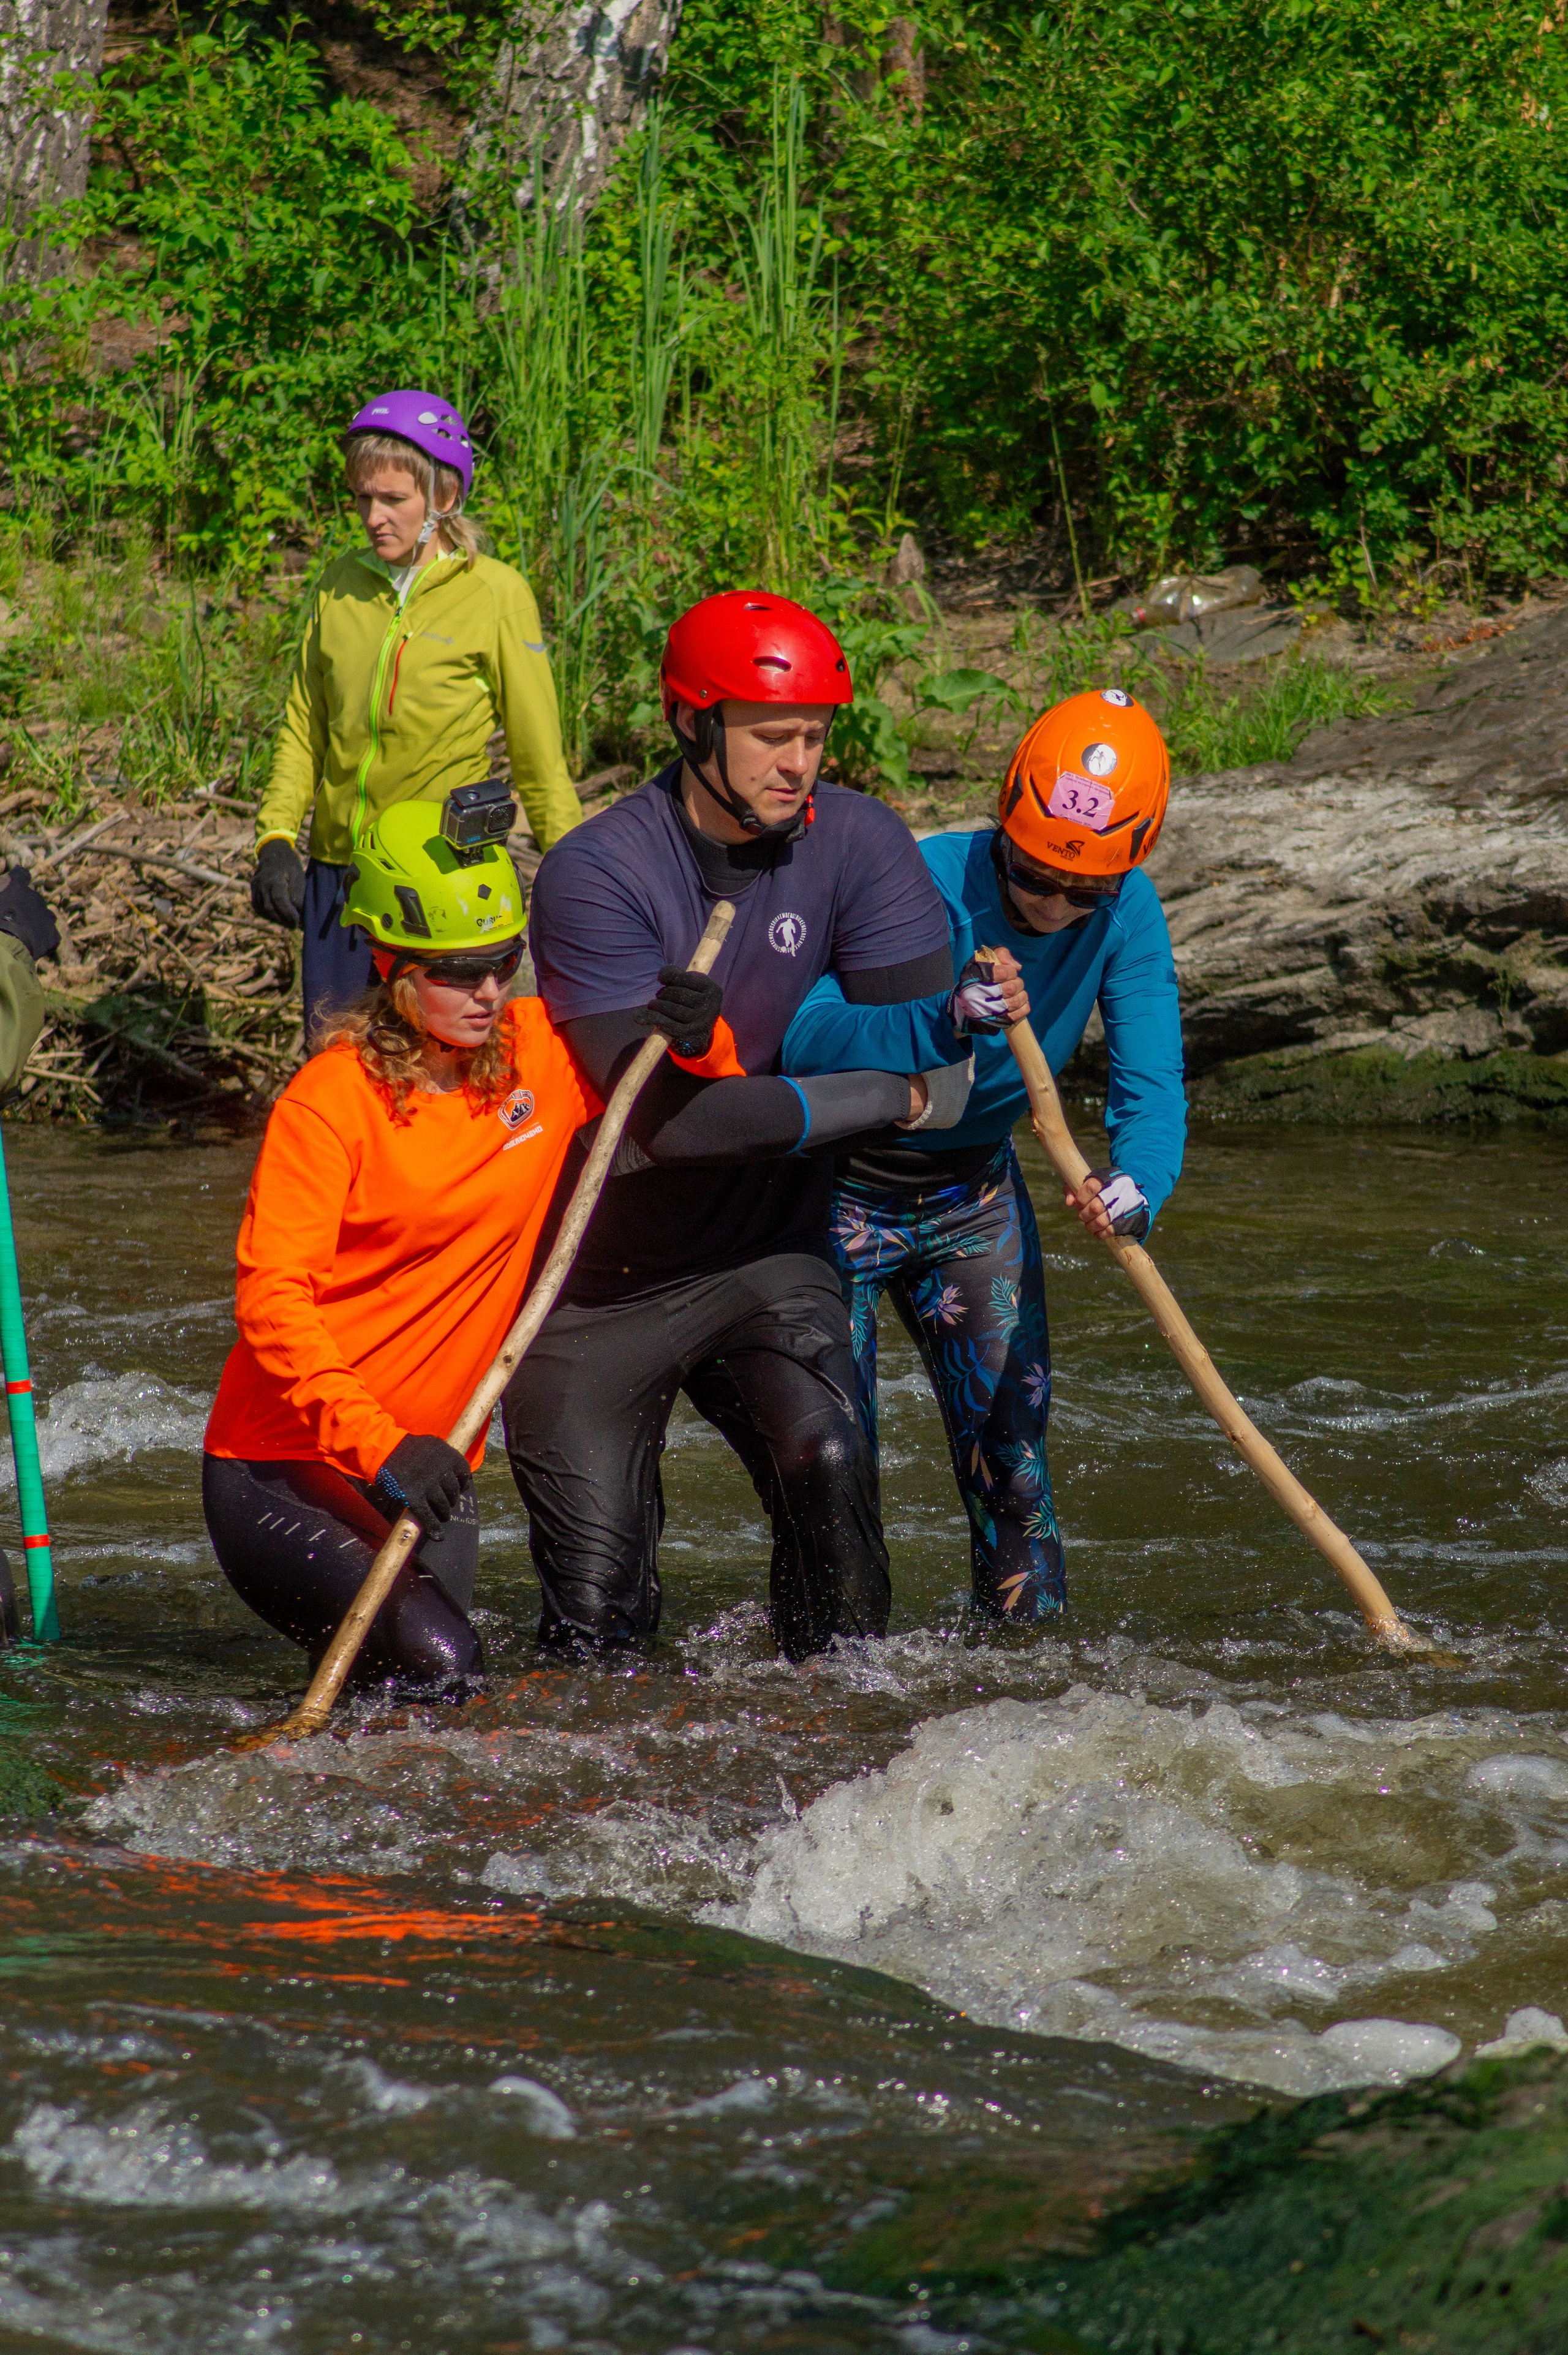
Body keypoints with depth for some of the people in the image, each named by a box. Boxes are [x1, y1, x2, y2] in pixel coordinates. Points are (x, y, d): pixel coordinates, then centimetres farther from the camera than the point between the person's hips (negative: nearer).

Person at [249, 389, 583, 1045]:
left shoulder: (495, 595, -3)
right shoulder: (342, 585, 8)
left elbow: (539, 762, 0)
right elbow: (305, 724, 15)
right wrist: (275, 837, 3)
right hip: (337, 874, 5)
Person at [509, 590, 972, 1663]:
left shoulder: (859, 844, -10)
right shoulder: (594, 877, -19)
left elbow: (940, 1088, -18)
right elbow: (664, 1117, -27)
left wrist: (719, 1048, -27)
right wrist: (882, 1093, -24)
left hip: (767, 1261, 2)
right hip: (604, 1288, -2)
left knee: (827, 1463, -27)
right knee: (597, 1625, 1)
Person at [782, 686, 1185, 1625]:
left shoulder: (1127, 913, -14)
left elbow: (1150, 1083, -19)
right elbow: (805, 1038, -39)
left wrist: (1138, 1183, -40)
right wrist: (944, 1021, -54)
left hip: (975, 1195, 4)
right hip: (845, 1189, -4)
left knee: (1013, 1452, 4)